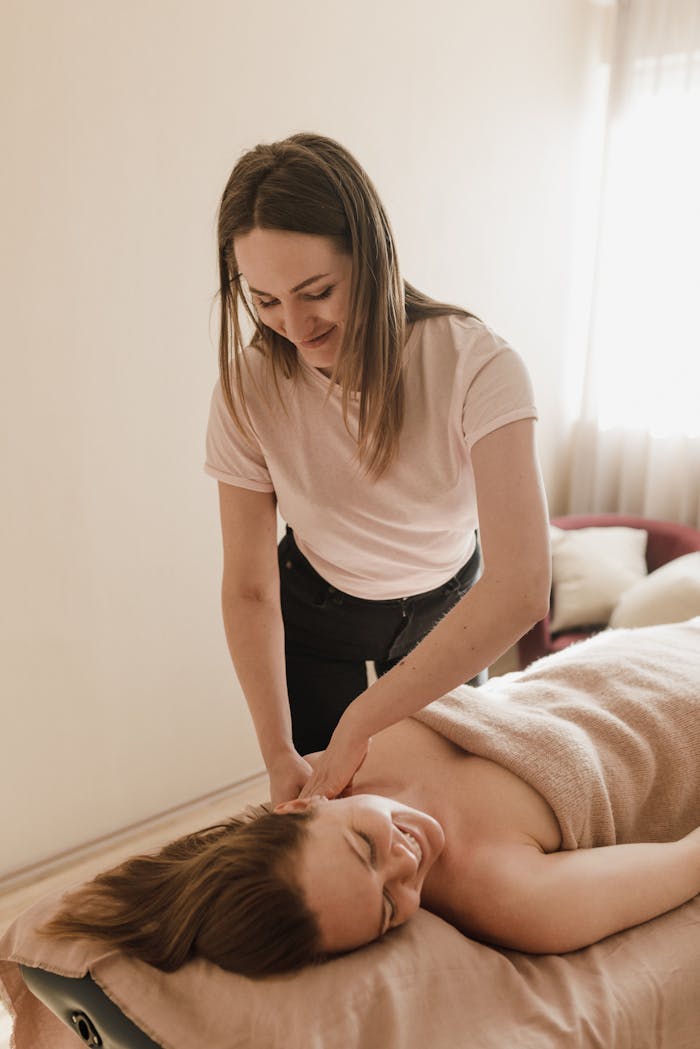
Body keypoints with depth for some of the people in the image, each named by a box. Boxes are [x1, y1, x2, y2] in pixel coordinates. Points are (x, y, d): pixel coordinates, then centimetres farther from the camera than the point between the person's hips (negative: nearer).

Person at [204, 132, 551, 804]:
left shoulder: (475, 366, -32)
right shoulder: (250, 387, -24)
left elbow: (520, 589, -42)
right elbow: (249, 591, -17)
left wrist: (359, 722, -41)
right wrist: (279, 754, -25)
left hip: (446, 608, 0)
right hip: (316, 612, 1)